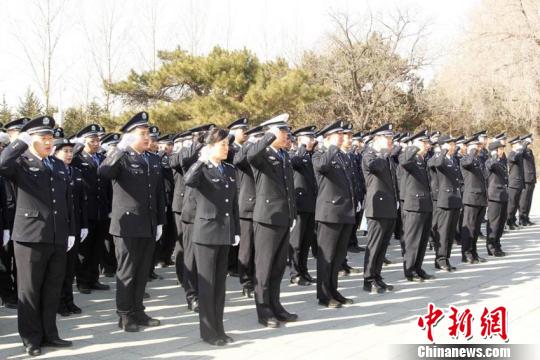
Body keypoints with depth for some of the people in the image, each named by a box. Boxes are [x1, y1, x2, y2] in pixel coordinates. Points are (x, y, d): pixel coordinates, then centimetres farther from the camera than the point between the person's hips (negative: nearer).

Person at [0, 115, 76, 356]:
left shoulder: (59, 166, 15)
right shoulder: (21, 163, -2)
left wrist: (71, 231, 12)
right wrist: (22, 140, -19)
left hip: (58, 238, 5)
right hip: (31, 236, -5)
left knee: (52, 290, 11)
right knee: (30, 290, 4)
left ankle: (49, 334, 22)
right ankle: (31, 339, 14)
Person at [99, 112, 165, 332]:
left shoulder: (154, 160, 12)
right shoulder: (122, 159, -7)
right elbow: (103, 172, -29)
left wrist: (160, 222, 12)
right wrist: (120, 149, -35)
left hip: (149, 226, 6)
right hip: (127, 225, -6)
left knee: (142, 272, 12)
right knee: (126, 272, 2)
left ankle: (138, 311, 22)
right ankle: (124, 315, 11)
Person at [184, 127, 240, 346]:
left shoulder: (230, 170, 10)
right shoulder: (201, 170, -8)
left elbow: (234, 203, 14)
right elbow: (188, 181, -32)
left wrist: (237, 230, 11)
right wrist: (202, 160, -34)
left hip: (225, 233, 6)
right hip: (206, 232, -6)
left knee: (220, 283, 11)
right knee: (207, 283, 1)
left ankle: (218, 328, 19)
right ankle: (208, 331, 8)